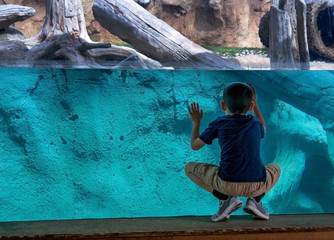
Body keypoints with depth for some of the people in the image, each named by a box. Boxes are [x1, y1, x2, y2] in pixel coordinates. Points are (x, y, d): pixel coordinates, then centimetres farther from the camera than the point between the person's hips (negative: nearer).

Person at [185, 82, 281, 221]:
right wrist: (255, 103, 49)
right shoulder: (255, 123, 13)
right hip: (257, 186, 3)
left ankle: (225, 198, 0)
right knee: (275, 169, 36)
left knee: (189, 168, 20)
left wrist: (196, 123, 34)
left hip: (227, 184, -2)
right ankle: (255, 199, 6)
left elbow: (195, 145, 16)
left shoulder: (219, 123, 5)